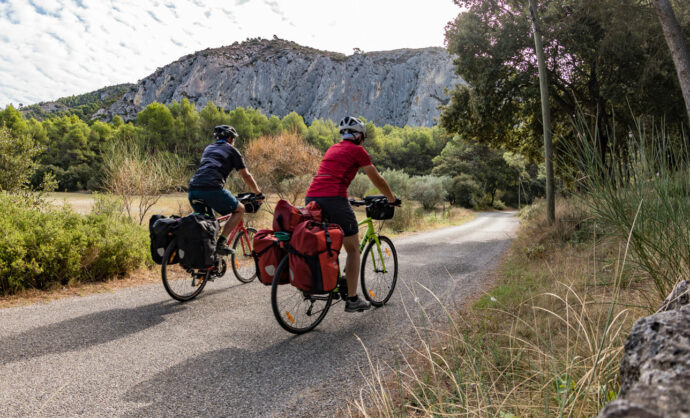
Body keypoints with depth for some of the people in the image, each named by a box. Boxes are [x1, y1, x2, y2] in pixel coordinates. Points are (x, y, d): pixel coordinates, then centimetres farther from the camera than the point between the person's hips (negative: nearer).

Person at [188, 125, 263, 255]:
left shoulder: (208, 148, 32)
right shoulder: (231, 150, 14)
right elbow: (246, 176, 15)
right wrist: (259, 193, 27)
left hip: (193, 189, 6)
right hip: (212, 188, -6)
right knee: (239, 209, 11)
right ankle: (221, 243, -2)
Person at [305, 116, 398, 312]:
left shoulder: (332, 149, 26)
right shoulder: (357, 150, 7)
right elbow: (377, 180, 10)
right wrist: (392, 199, 25)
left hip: (311, 198, 7)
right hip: (333, 199, -7)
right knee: (353, 250, 7)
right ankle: (352, 299, 10)